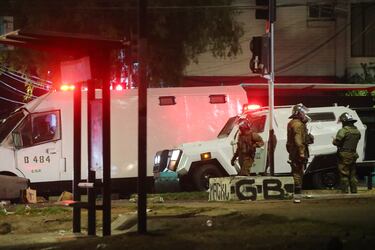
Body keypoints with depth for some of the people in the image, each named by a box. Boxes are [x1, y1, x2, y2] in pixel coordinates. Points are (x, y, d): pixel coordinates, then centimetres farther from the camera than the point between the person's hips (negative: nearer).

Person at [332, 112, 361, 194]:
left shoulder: (343, 131, -16)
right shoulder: (357, 131, 9)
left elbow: (337, 142, -19)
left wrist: (334, 140, 4)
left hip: (344, 156, -7)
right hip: (353, 155, 7)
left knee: (344, 175, -3)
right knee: (352, 175, 14)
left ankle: (345, 192, -4)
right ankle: (354, 191, 17)